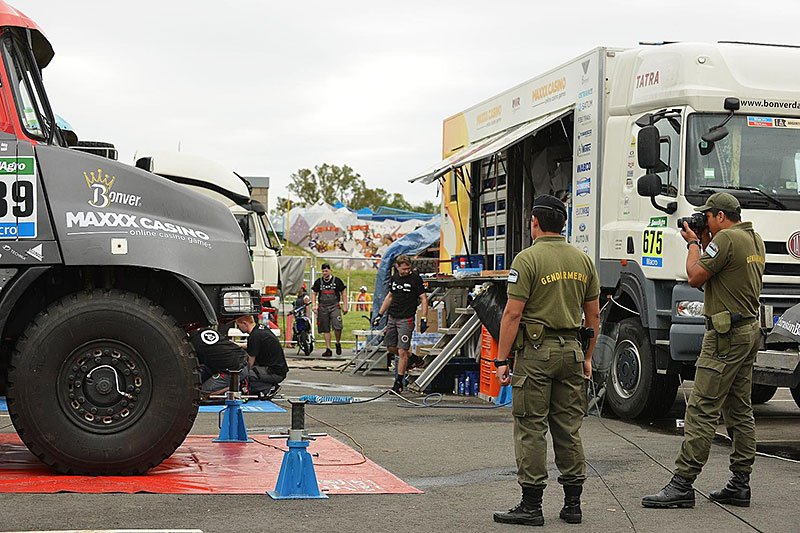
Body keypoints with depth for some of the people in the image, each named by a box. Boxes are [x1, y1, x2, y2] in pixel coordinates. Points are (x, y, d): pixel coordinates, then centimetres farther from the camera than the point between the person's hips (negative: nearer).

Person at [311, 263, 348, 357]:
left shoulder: (337, 281, 4)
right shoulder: (318, 282, 10)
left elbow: (343, 293, 9)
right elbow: (314, 294, 15)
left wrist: (345, 306, 3)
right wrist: (314, 305, 2)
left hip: (335, 307, -2)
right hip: (323, 308, 2)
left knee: (337, 327, -18)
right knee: (326, 329, 2)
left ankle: (338, 343, 8)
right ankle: (328, 349, 7)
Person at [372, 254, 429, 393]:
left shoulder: (415, 278, -8)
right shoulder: (394, 278, 9)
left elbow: (424, 298, -8)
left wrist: (424, 319, -16)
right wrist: (380, 314, 19)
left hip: (406, 319, -6)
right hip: (392, 318, 7)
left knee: (402, 352, -8)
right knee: (391, 348, 11)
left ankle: (399, 382, -1)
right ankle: (411, 357, 34)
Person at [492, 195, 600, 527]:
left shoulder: (528, 259, -9)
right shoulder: (583, 260, 9)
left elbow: (513, 314, -13)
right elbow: (593, 315, 12)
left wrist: (501, 360, -9)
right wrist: (587, 357, 20)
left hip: (536, 351, -6)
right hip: (571, 350, 6)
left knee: (531, 429, -1)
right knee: (569, 429, 11)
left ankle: (531, 505, 1)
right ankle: (573, 504, 15)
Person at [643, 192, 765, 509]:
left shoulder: (726, 238, -14)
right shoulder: (755, 240, 16)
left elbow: (695, 276, -15)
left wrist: (694, 243, 0)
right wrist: (705, 243, 16)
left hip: (726, 334, -10)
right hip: (750, 331, 10)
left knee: (701, 410, -10)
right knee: (739, 412, 13)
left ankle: (682, 485, -11)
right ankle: (740, 485, 17)